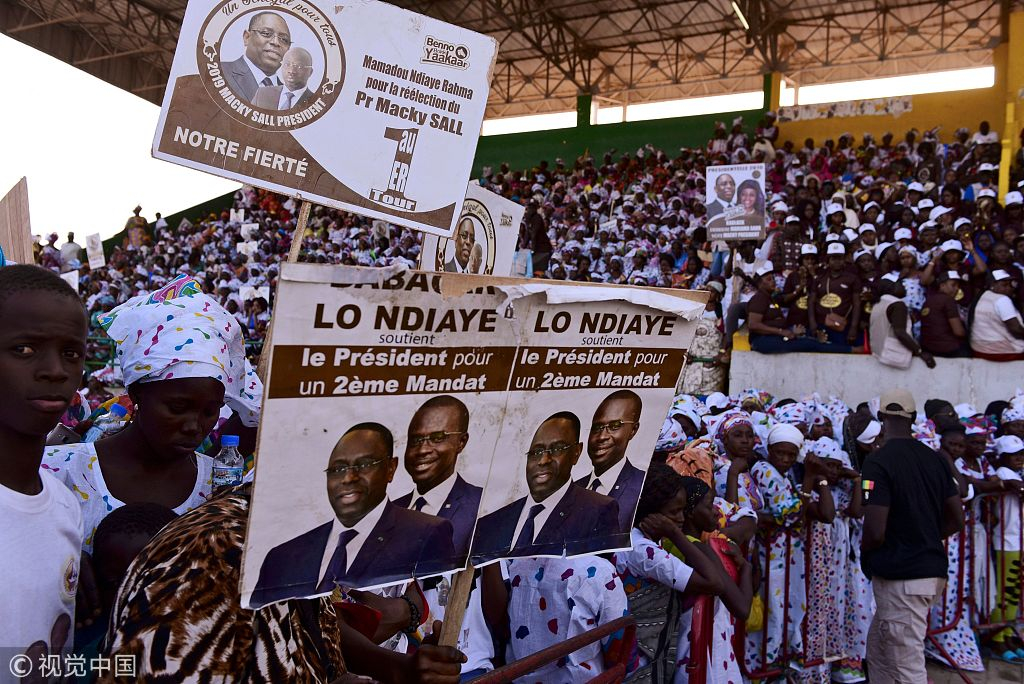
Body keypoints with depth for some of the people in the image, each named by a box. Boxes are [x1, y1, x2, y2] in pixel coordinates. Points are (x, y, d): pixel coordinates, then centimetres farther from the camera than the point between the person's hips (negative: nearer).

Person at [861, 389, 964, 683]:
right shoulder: (936, 460, 6)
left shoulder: (878, 462, -16)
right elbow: (957, 520, 11)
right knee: (877, 648, 23)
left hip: (900, 578, -8)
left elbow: (876, 532, -20)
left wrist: (864, 552, 1)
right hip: (933, 570, 8)